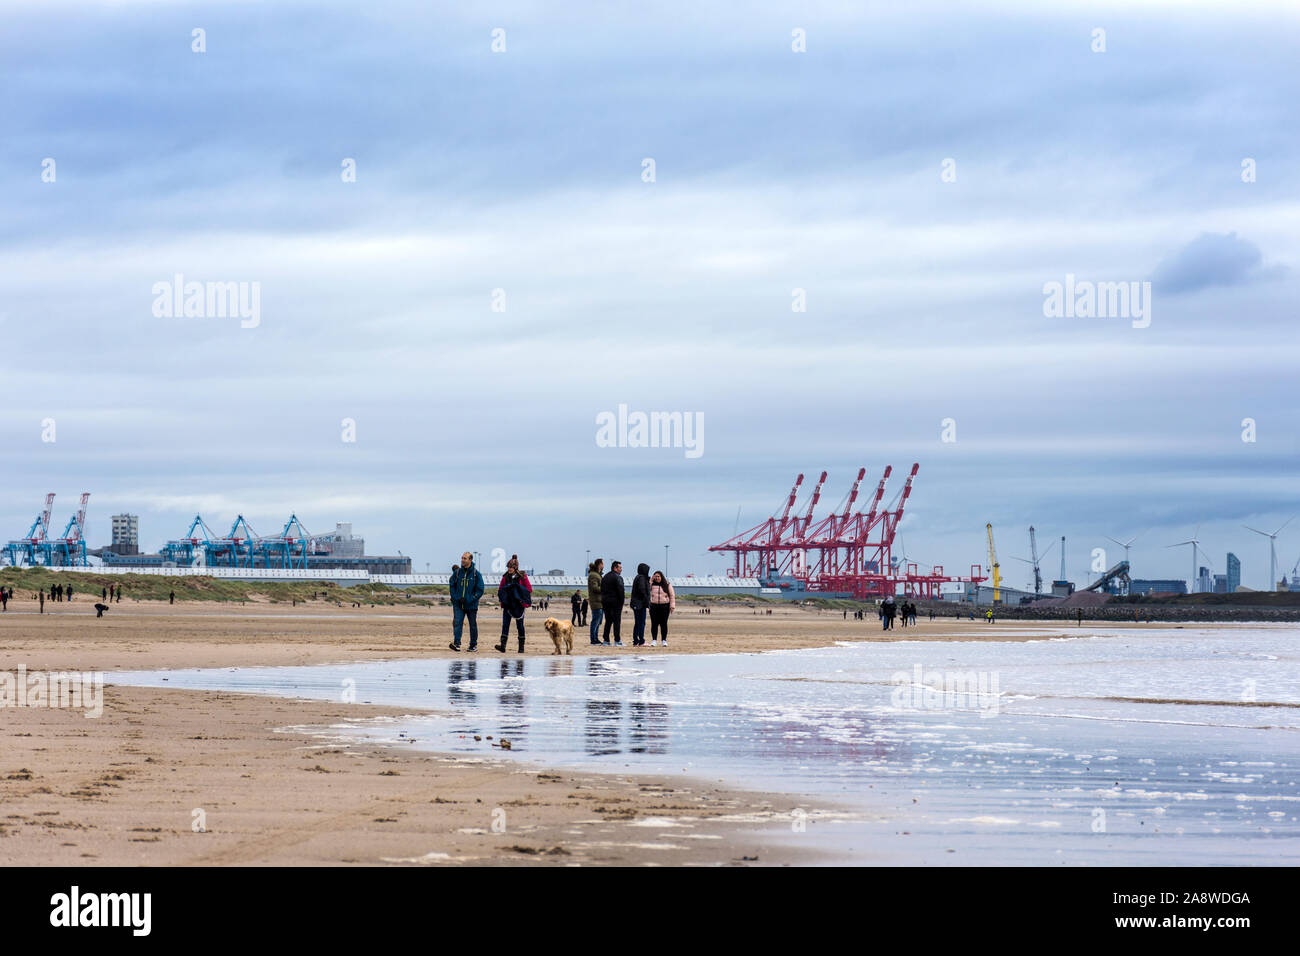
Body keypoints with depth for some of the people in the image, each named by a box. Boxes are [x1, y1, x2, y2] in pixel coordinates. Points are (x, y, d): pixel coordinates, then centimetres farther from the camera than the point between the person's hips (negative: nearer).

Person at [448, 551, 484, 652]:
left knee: (473, 625, 9)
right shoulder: (457, 572, 2)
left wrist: (468, 600, -15)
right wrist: (456, 598, -7)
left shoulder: (476, 574, -5)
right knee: (457, 623, -15)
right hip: (458, 604, 1)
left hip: (471, 605, -1)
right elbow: (451, 586, 8)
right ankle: (456, 643, -22)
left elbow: (480, 590, -6)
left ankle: (473, 645, 20)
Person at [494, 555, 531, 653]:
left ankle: (521, 646, 15)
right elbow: (500, 589, 16)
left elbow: (529, 589, -3)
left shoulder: (522, 577, -3)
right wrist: (501, 597, -2)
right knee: (505, 624, -9)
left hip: (519, 605, -3)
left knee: (520, 625, 6)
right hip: (507, 604, 3)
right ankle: (503, 646, -17)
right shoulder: (505, 577, 7)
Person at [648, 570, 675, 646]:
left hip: (664, 607, -1)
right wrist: (650, 581, -6)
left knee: (663, 623, 0)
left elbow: (672, 596, 5)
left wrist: (672, 606, -3)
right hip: (653, 606, 1)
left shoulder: (667, 585, 6)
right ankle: (654, 640, 2)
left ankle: (664, 640, 5)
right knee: (654, 623, -1)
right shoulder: (652, 585, 8)